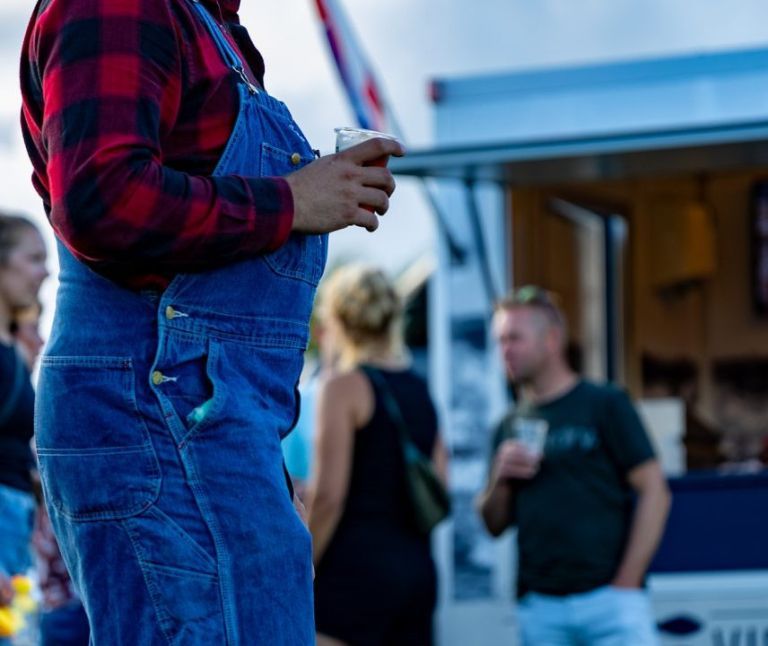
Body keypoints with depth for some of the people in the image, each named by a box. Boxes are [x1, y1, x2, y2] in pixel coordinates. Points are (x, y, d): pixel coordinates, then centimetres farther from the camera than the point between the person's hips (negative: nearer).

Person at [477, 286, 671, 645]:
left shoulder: (605, 404, 2)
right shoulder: (510, 426, 15)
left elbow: (654, 492, -2)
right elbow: (494, 525, 16)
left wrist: (626, 581, -7)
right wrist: (499, 479, -4)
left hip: (608, 599, -4)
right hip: (539, 607, 4)